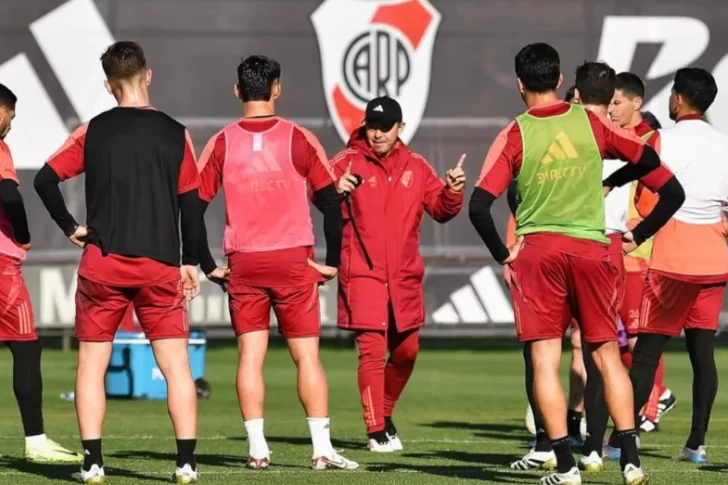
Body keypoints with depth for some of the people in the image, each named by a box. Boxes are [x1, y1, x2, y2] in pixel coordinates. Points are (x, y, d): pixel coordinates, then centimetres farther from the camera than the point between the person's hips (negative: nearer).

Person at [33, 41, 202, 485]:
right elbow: (191, 203, 2)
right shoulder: (174, 133, 1)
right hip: (160, 264, 0)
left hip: (103, 263, 0)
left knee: (92, 361, 8)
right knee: (176, 363, 5)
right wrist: (190, 261, 11)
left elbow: (46, 180, -4)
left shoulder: (93, 132, 1)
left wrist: (70, 227, 8)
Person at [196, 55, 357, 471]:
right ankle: (323, 449, -2)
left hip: (242, 265, 1)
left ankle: (258, 449, -1)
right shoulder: (299, 140, -2)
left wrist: (209, 266, 6)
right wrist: (332, 263, 3)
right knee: (307, 355, 2)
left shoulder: (222, 143, 2)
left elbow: (193, 206, 0)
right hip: (293, 262, -1)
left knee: (250, 355, 5)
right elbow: (331, 204, -4)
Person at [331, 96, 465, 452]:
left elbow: (440, 209, 10)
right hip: (363, 273, -5)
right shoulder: (348, 162, -3)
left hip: (404, 276, 5)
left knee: (406, 352, 13)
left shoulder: (416, 167, 8)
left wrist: (453, 192, -10)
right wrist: (336, 191, -32)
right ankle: (376, 432, -4)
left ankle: (384, 414, 35)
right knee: (372, 350, -11)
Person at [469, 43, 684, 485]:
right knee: (608, 356, 10)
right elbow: (646, 159, 13)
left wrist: (502, 253, 0)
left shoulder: (514, 136, -4)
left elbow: (479, 206, -12)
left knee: (544, 361, 2)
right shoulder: (590, 122, 2)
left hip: (537, 250, -2)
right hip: (592, 248, 2)